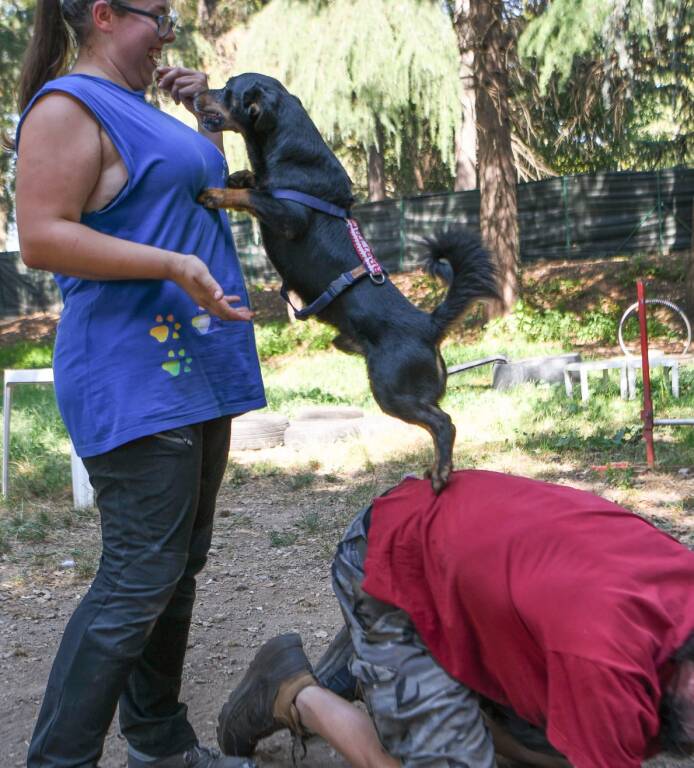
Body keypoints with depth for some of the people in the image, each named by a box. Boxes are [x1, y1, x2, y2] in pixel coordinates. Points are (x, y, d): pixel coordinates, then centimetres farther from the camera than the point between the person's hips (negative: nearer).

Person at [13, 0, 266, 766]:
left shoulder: (139, 109, 20)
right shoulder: (66, 107, -8)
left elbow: (206, 190, 32)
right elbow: (40, 238, -18)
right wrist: (173, 265, -24)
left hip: (197, 371, 10)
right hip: (135, 381, -10)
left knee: (181, 565, 14)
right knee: (139, 578, -10)